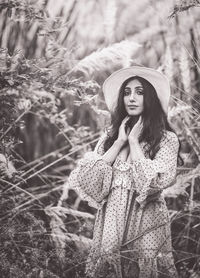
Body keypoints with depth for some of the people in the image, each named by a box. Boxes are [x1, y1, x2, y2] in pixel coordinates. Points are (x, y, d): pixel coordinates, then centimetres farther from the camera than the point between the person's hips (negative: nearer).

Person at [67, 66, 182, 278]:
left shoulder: (166, 139, -3)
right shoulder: (110, 134, 9)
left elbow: (152, 182, -16)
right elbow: (89, 177, -1)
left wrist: (134, 141, -9)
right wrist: (119, 142, -4)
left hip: (145, 220, -3)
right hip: (110, 218, 4)